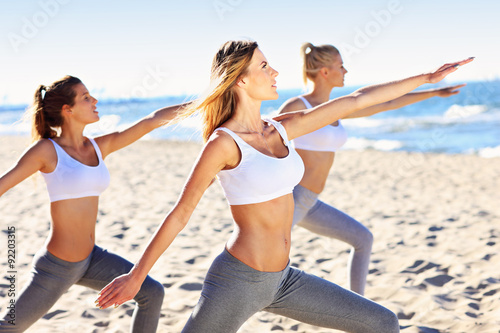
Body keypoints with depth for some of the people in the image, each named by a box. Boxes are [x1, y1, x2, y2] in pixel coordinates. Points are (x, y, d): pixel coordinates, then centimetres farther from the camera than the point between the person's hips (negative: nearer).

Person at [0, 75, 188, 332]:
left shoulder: (99, 147, 3)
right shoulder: (46, 149, -14)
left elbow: (153, 120, 2)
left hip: (90, 259, 6)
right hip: (56, 265, -6)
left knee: (152, 293, 3)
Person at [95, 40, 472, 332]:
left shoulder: (281, 129, 6)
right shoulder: (223, 142, -14)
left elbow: (358, 100, 10)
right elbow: (180, 213, -9)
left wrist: (427, 78, 15)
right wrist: (136, 276, -4)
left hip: (281, 280, 7)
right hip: (237, 280, -7)